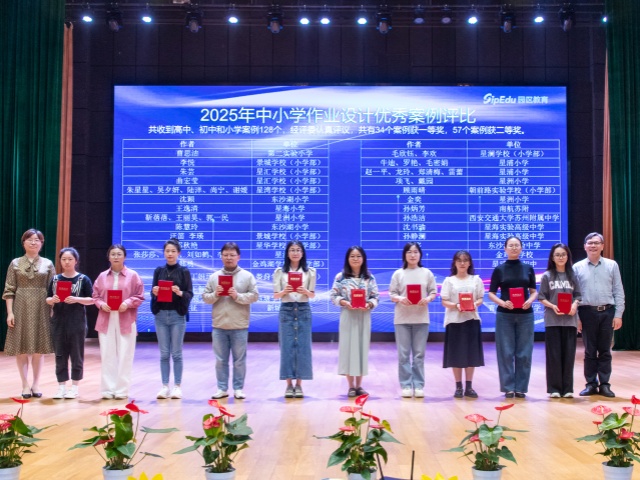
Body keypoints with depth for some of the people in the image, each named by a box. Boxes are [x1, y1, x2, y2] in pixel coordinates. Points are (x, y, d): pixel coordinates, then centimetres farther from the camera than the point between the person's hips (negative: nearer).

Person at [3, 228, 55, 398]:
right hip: (21, 309, 0)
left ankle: (36, 384, 14)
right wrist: (10, 312, -7)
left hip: (41, 310, 0)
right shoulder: (15, 263, 4)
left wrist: (53, 311, -3)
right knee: (21, 348, 1)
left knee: (39, 348, 4)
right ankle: (25, 385, 10)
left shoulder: (48, 264, 5)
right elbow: (9, 290, 1)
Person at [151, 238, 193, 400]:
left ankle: (177, 386, 9)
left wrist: (180, 293, -22)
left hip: (178, 315, -2)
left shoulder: (184, 271, 1)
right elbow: (153, 292, 9)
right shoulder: (158, 271, 9)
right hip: (160, 315, 3)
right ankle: (165, 386, 11)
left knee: (176, 353, 1)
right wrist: (154, 292, -13)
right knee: (164, 353, 5)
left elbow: (190, 294, -3)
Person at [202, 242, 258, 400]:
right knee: (221, 360, 8)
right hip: (219, 325, 2)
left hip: (239, 326, -2)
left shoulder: (247, 276, 1)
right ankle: (222, 388, 17)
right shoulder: (214, 276, 7)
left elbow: (254, 296, -4)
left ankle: (238, 388, 14)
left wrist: (237, 296, -16)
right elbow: (205, 297, 7)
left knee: (239, 359, 5)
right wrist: (215, 295, -12)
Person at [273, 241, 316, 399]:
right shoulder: (280, 271, 4)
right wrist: (284, 291, -18)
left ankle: (299, 384, 7)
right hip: (286, 310, 0)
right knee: (287, 346, -1)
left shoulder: (310, 271, 5)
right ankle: (289, 384, 6)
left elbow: (313, 294, 5)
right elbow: (276, 295, 3)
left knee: (303, 346, -1)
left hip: (303, 310, 1)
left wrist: (305, 291, -16)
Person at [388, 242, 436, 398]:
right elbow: (392, 294, 2)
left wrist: (428, 299, -15)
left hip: (421, 318, 1)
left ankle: (419, 385, 9)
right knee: (403, 354, 0)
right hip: (402, 318, 0)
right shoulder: (398, 274, 3)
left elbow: (433, 292, 6)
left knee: (419, 354, 3)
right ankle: (406, 385, 6)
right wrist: (400, 299, -18)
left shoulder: (427, 273, 6)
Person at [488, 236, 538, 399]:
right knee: (506, 352, 0)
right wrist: (502, 303, -17)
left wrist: (530, 300, -12)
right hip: (504, 315, -1)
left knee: (524, 353, 3)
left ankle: (521, 387, 11)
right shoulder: (499, 269, 2)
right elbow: (491, 293, 1)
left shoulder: (528, 268, 7)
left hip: (525, 314, 2)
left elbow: (534, 291, 9)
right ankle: (508, 387, 7)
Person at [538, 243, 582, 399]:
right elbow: (542, 298, 1)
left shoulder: (573, 275, 9)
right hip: (553, 320, -2)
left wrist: (574, 305, -11)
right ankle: (554, 388, 6)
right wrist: (552, 306, -16)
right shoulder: (547, 276, 2)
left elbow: (578, 296, 9)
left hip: (569, 319, 2)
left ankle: (567, 388, 10)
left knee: (568, 354, 2)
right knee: (554, 354, 0)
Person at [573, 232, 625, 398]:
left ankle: (604, 384, 13)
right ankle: (591, 384, 13)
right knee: (590, 351, 6)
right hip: (587, 313, 0)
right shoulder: (577, 267, 4)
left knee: (605, 351, 6)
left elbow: (618, 292, 4)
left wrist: (618, 315, -3)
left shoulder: (612, 265, 5)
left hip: (607, 312, 0)